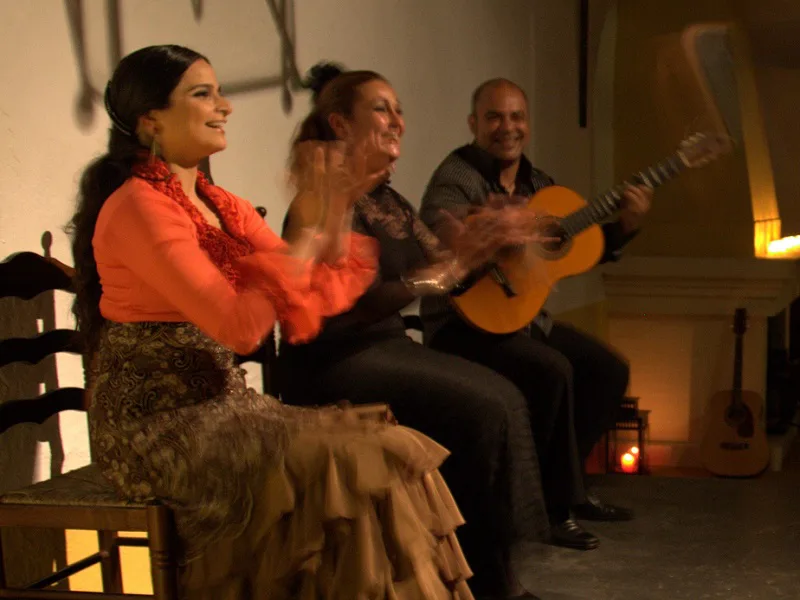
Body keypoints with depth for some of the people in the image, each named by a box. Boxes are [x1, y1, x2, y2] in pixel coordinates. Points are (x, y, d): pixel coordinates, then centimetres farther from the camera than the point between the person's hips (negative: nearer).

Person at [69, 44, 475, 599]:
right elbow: (237, 325, -23)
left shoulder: (219, 205, 12)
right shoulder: (139, 207, -13)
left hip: (221, 408, 8)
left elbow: (323, 298, 7)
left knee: (387, 447, -8)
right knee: (348, 467, -21)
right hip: (158, 425, -8)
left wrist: (335, 223, -8)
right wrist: (311, 231, -17)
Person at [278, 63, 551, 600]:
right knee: (480, 409, -19)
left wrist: (483, 245, -6)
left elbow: (447, 280, 12)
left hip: (388, 347, 9)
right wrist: (452, 264, -23)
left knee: (503, 396, -7)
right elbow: (356, 304, -23)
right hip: (333, 362, -8)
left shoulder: (391, 204, 14)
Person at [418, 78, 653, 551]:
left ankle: (564, 488, 16)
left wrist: (623, 228, -5)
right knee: (551, 371, -29)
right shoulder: (458, 176, -14)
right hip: (465, 323, -9)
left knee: (609, 369, 4)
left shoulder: (538, 184, 12)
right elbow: (435, 233, -36)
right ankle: (557, 505, -13)